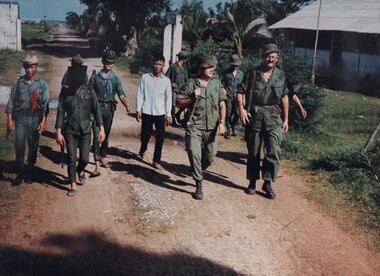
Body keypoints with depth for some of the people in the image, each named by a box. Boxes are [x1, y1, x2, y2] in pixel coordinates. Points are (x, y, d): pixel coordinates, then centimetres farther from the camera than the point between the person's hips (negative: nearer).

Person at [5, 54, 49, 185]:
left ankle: (29, 173, 21)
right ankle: (19, 174, 10)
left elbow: (45, 104, -5)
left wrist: (43, 121, -14)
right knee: (19, 146, -3)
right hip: (21, 118, 0)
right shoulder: (18, 83, 3)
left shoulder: (42, 84, 0)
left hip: (36, 118, 0)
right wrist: (9, 119, -2)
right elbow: (11, 102, 4)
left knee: (33, 147, 7)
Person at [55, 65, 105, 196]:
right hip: (70, 131, 0)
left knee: (85, 158, 2)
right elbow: (60, 113, -2)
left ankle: (80, 171, 37)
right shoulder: (65, 93, -4)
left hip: (85, 131, 1)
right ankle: (73, 185, 16)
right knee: (72, 159, 2)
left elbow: (96, 110, 0)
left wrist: (101, 129, -5)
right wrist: (58, 132, -5)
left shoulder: (90, 91, -4)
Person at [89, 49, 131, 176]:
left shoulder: (116, 79, 5)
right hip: (97, 108, -2)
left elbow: (121, 94, -5)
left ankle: (102, 158, 33)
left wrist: (126, 105, -23)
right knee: (97, 136, -10)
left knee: (106, 135, 14)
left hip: (109, 109, 3)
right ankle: (97, 166, -13)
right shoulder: (95, 77, 1)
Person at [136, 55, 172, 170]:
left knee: (160, 137, -1)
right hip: (147, 112, -1)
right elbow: (140, 94, 1)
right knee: (145, 134, 9)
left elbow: (168, 98, 4)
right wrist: (138, 110, -4)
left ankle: (156, 161, 10)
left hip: (160, 113, 1)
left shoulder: (166, 80, 2)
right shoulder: (145, 77, 0)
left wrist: (168, 114, 1)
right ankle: (143, 149, 42)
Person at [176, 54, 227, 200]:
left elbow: (222, 104, 8)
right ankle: (199, 186, 2)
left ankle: (197, 171, 40)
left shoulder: (216, 83, 8)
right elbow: (179, 103, 2)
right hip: (194, 127, -3)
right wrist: (192, 98, -13)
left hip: (212, 128, 3)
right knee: (194, 154, -9)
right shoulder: (191, 84, 0)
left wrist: (222, 122, -1)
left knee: (210, 156, 8)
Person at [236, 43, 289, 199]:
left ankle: (268, 183, 1)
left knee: (274, 151, -10)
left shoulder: (281, 75, 8)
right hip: (254, 116, -1)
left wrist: (286, 119, 12)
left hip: (273, 118, 1)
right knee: (253, 152, 9)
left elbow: (284, 97, 13)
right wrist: (241, 108, -17)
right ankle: (252, 182, 22)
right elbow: (241, 91, -1)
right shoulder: (252, 73, 0)